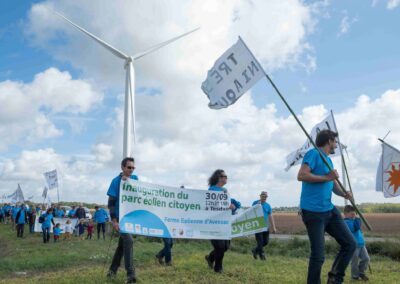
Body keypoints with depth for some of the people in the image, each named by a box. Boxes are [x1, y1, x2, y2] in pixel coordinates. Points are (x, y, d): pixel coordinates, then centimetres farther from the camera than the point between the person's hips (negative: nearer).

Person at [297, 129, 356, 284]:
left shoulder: (328, 160, 19)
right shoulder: (313, 154, -9)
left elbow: (333, 184, 21)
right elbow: (301, 175, -22)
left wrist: (343, 193, -1)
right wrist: (326, 177, -16)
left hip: (330, 210, 9)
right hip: (313, 212, -9)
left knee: (350, 244, 8)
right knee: (318, 255, -6)